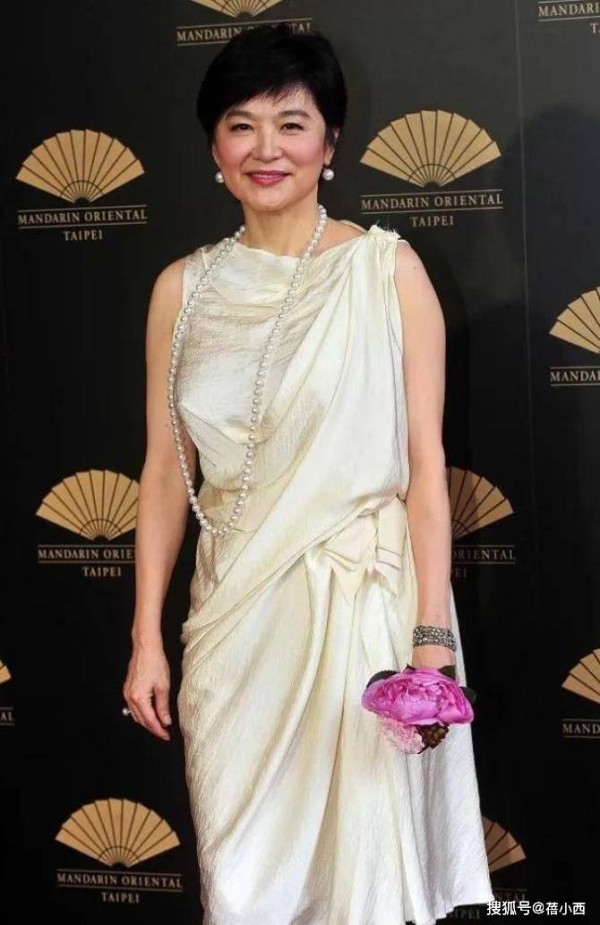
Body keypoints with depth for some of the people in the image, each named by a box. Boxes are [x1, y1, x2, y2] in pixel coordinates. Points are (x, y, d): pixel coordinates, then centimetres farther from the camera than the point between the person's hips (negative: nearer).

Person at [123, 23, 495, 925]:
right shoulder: (184, 288, 6)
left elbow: (425, 461, -6)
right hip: (235, 611, 3)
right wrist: (146, 636, 4)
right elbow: (166, 470, 7)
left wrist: (433, 635, -10)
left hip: (364, 600, -3)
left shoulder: (389, 268, -4)